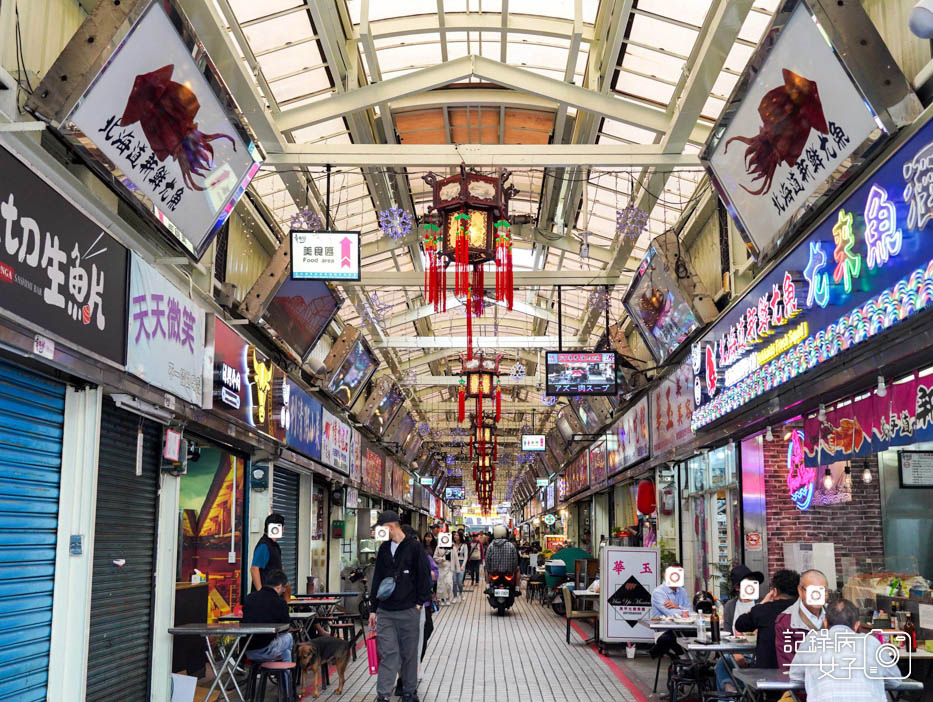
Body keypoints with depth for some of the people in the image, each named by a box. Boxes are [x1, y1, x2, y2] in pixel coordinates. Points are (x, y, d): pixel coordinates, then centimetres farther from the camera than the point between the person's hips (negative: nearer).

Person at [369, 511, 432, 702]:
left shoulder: (414, 547, -4)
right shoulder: (384, 548, 12)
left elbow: (424, 577, -2)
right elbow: (377, 578, 15)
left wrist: (419, 603, -5)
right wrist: (373, 609, 13)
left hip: (408, 611, -4)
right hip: (385, 611, 4)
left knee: (409, 654, 6)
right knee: (388, 653, -1)